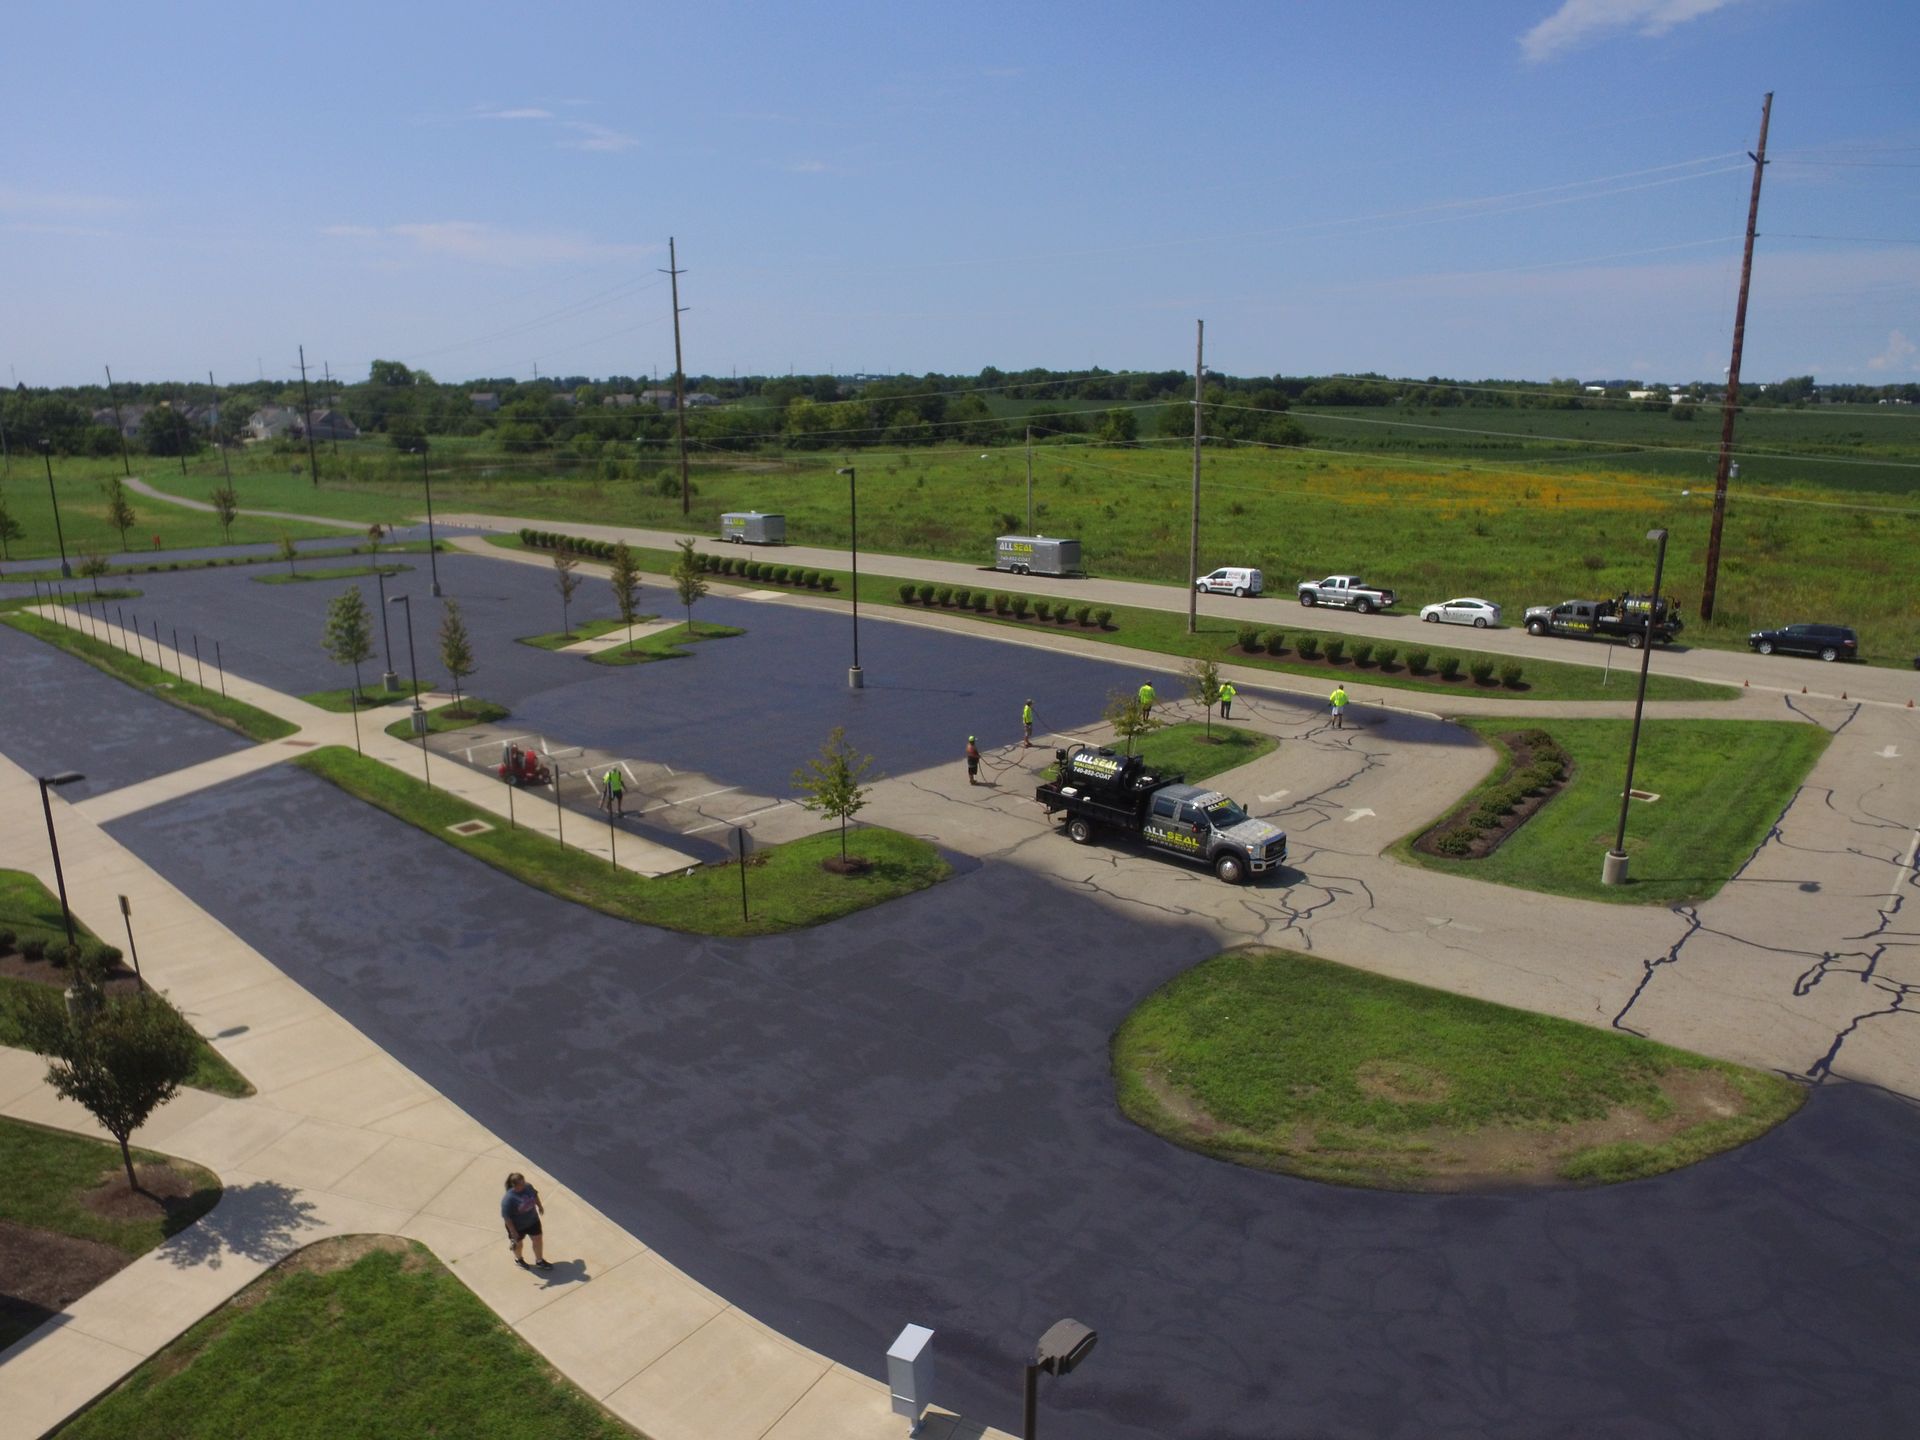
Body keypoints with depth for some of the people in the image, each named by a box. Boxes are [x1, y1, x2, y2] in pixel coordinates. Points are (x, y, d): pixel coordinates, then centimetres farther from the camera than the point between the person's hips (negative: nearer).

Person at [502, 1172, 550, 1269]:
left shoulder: (528, 1187, -19)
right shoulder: (508, 1199, -36)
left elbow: (535, 1195, 4)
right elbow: (506, 1217, -28)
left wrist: (539, 1206, 16)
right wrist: (513, 1231, -22)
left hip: (532, 1220, 5)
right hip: (518, 1226, -5)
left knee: (538, 1239, 16)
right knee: (518, 1242, 23)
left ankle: (539, 1260, 41)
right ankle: (518, 1259, 54)